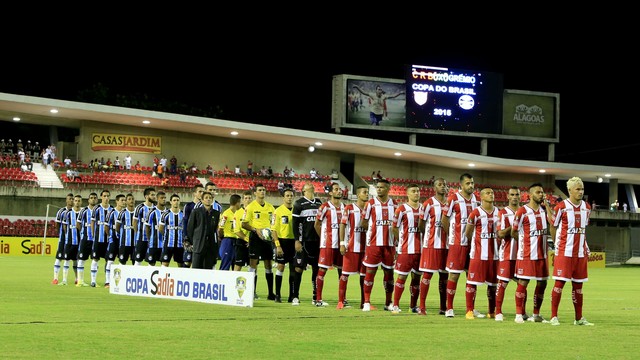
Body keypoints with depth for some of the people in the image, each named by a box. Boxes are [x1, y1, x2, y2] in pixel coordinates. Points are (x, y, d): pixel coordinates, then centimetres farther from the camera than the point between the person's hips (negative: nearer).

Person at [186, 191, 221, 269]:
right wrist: (191, 241, 3)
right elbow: (190, 227, 5)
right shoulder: (196, 211, 3)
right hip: (198, 246, -3)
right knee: (196, 268, -6)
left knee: (209, 269, 2)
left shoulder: (216, 213, 11)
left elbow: (217, 229, 13)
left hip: (211, 246, 3)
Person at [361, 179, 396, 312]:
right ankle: (367, 302, 3)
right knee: (370, 272, -3)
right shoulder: (370, 204, 0)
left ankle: (388, 303, 16)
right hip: (373, 243, -3)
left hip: (389, 244, 3)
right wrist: (375, 228, -3)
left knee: (389, 272, 7)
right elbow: (364, 223, 3)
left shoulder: (394, 205, 8)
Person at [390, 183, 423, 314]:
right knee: (401, 277, -4)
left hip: (420, 249, 5)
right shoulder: (402, 209, -5)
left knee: (416, 277, 9)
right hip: (405, 249, -5)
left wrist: (423, 242, 9)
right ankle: (395, 305, 2)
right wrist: (402, 241, -2)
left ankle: (413, 305, 17)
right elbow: (394, 228, -1)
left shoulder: (423, 208, 9)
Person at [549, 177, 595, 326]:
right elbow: (553, 227, 2)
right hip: (564, 251, -5)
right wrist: (558, 244, 3)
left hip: (581, 252, 5)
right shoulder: (561, 207, -7)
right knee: (560, 282, -6)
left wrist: (585, 246, 13)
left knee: (578, 284, 10)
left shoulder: (586, 207, 9)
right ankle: (554, 316, 0)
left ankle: (578, 318, 17)